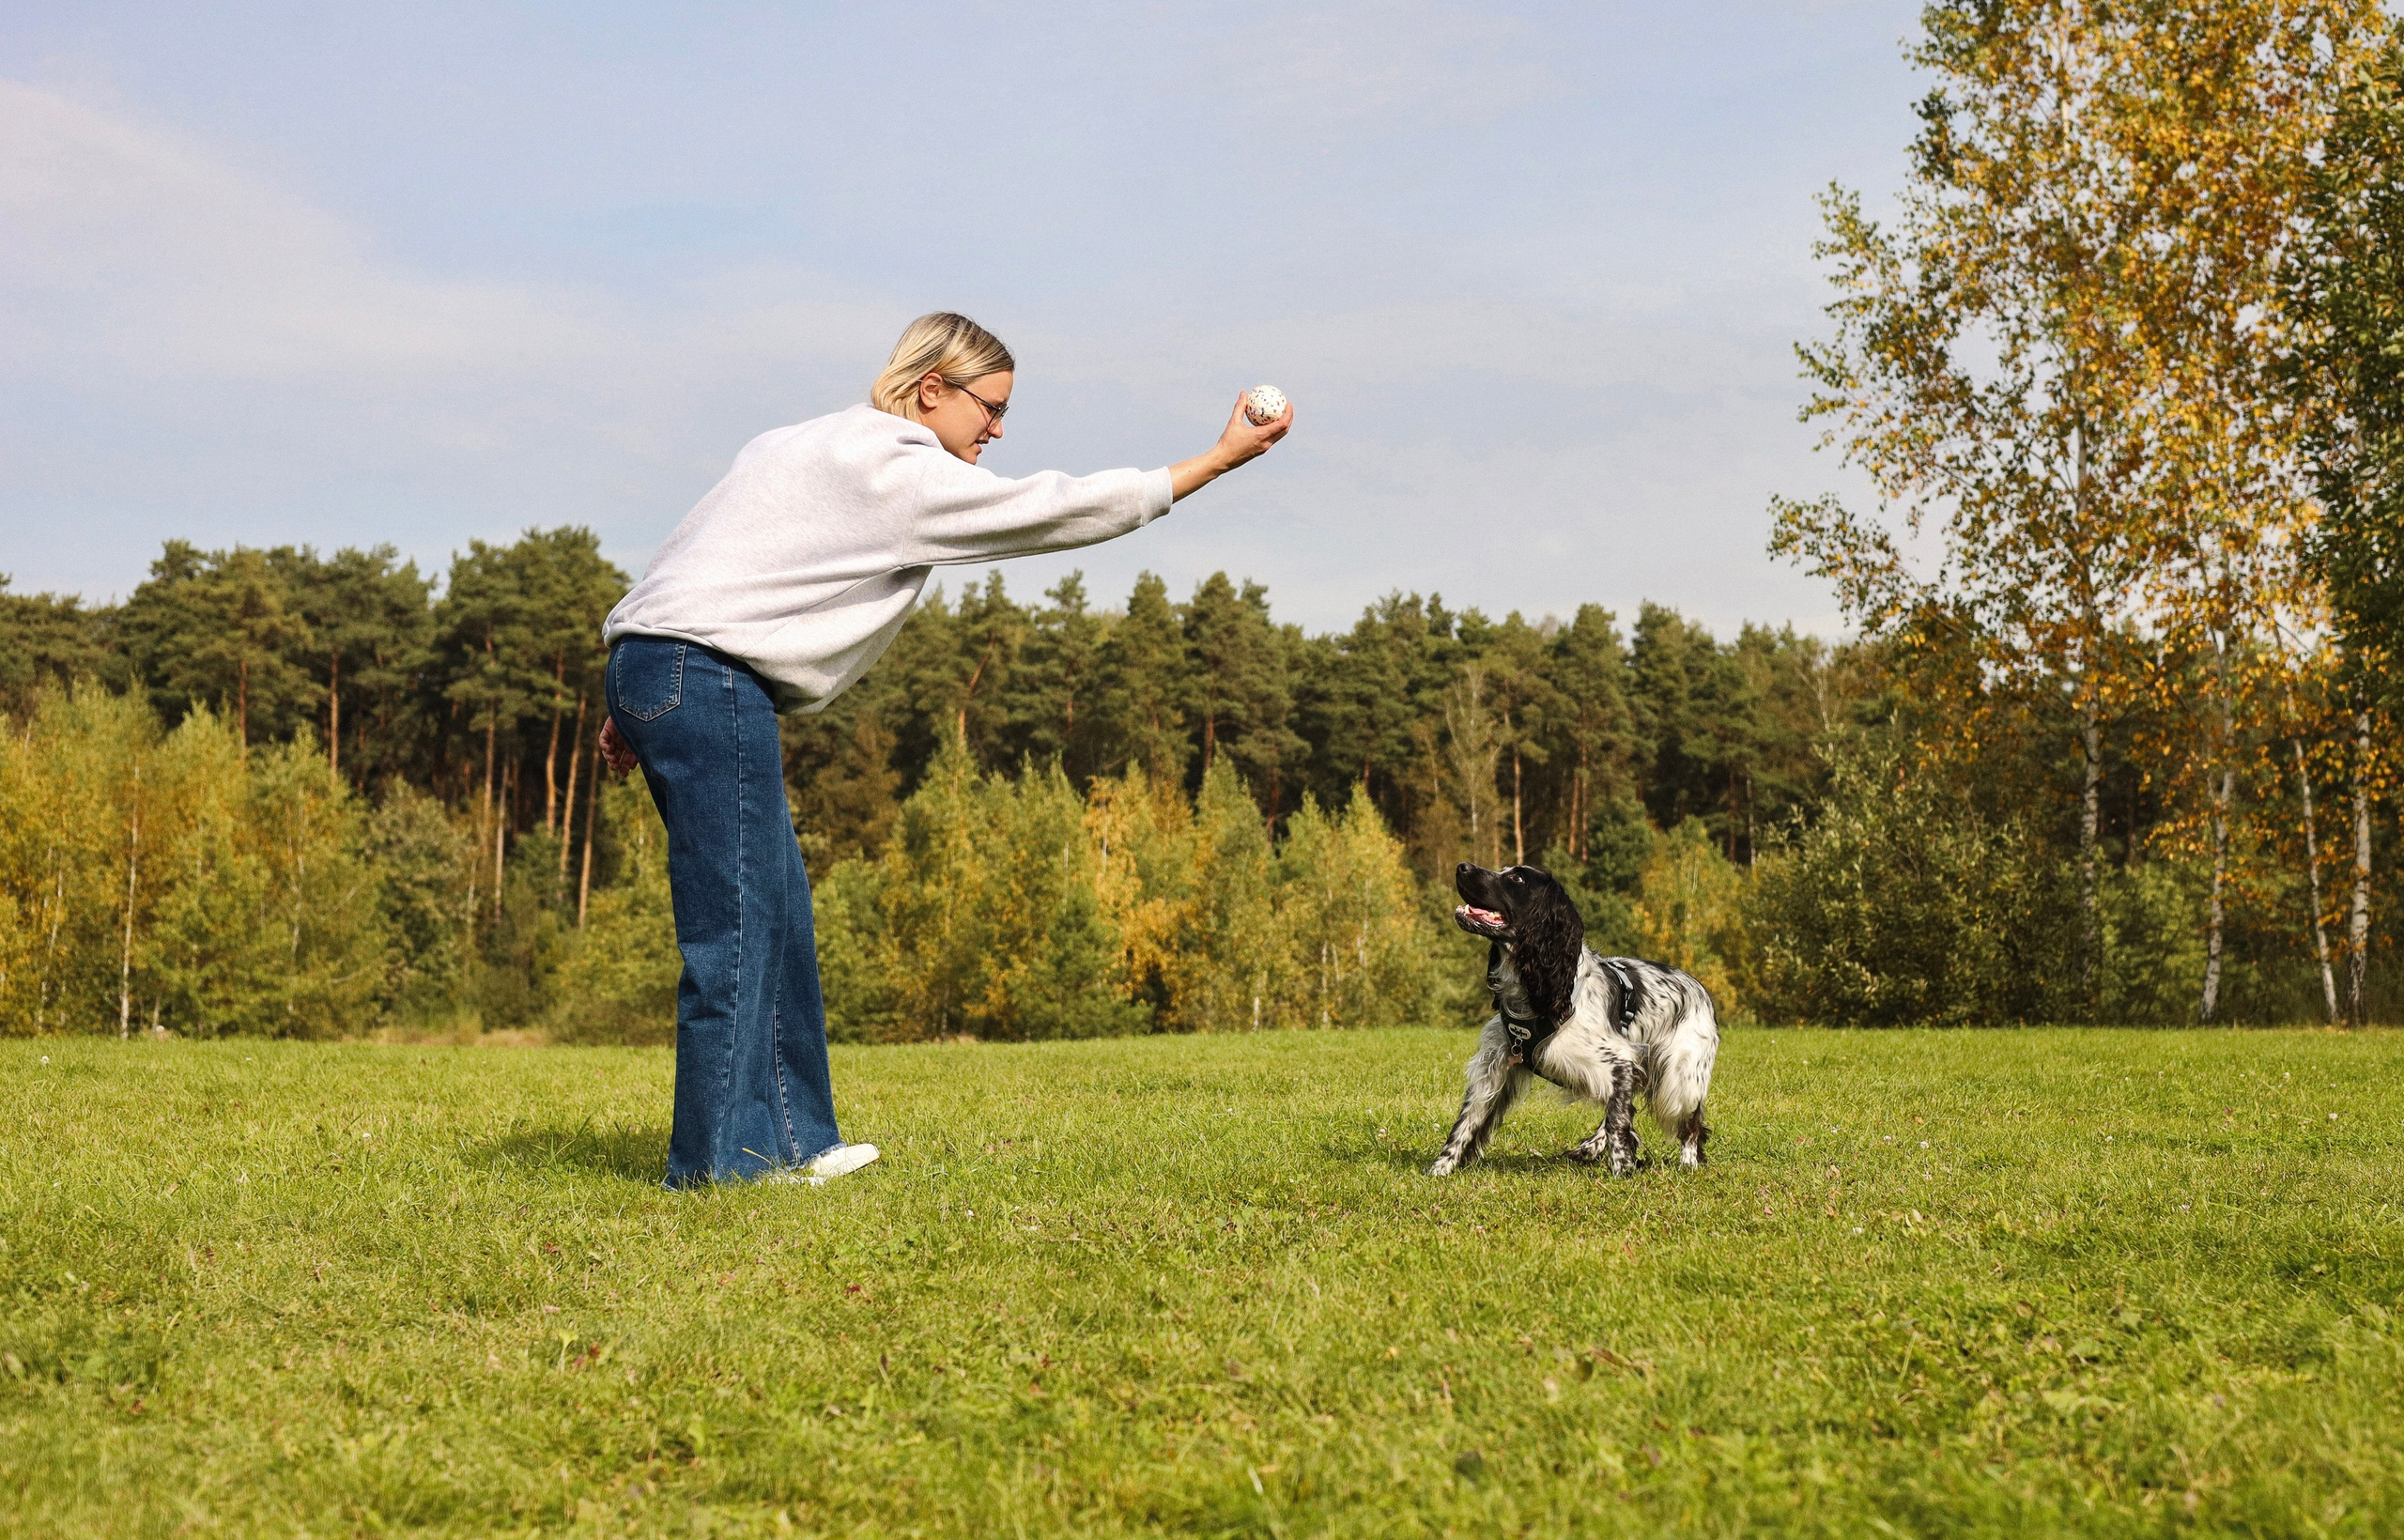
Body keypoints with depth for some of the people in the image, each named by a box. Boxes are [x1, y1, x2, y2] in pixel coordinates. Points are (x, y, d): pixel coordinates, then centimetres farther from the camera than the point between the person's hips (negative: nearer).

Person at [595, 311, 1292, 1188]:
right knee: (738, 922, -8)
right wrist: (1220, 458, -4)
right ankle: (718, 1161, -4)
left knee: (776, 913, 10)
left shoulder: (811, 446, 22)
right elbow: (1058, 509, -9)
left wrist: (637, 709, 21)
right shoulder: (898, 473, -8)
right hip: (706, 677, -10)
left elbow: (706, 551, 21)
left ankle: (789, 1139, 15)